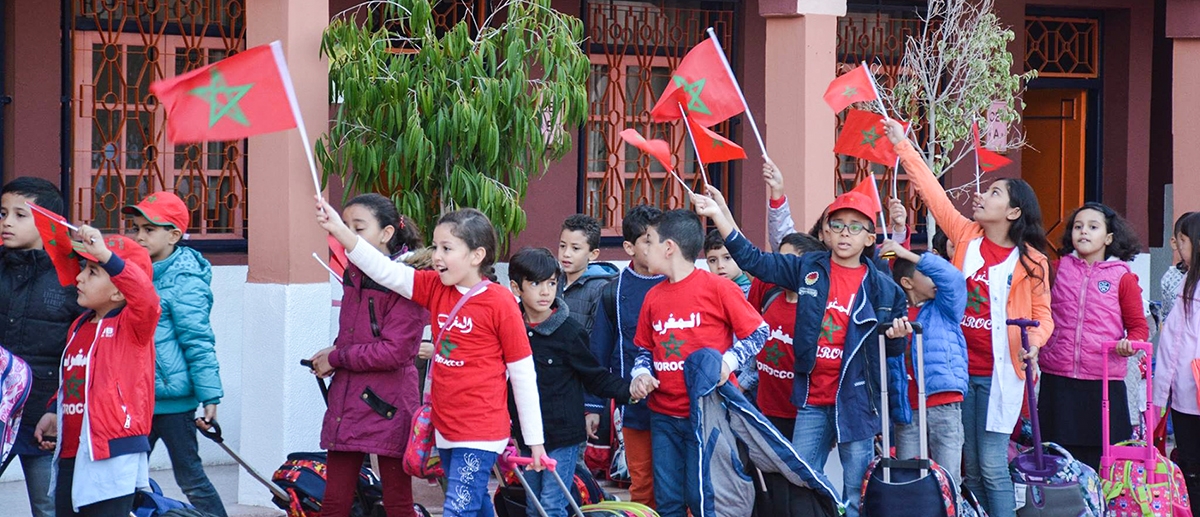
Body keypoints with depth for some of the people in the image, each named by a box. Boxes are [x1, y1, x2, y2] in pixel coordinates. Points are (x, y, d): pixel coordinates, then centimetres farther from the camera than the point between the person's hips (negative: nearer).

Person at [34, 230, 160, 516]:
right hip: (70, 455, 8)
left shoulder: (133, 325, -8)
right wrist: (55, 414, 12)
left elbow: (145, 298, -32)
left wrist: (106, 256, -40)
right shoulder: (79, 327, 15)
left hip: (114, 454, -8)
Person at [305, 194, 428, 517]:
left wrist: (337, 358, -10)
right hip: (347, 401, 7)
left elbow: (393, 352, -19)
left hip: (388, 405, -7)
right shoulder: (353, 275, 11)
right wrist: (333, 353, 3)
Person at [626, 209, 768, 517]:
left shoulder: (717, 287, -8)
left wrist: (728, 361, -17)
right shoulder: (653, 297, 9)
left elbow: (758, 332, -3)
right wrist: (641, 373, 0)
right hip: (664, 416, 6)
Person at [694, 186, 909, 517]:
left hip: (856, 400, -2)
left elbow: (891, 350, 9)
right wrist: (717, 215, -3)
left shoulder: (883, 288, 0)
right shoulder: (808, 270, 4)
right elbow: (752, 259, 4)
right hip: (813, 398, 2)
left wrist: (896, 336, -15)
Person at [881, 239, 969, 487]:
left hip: (944, 405, -2)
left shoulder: (944, 308, 6)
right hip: (906, 407, 2)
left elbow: (952, 277, -11)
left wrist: (907, 255, -13)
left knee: (948, 479, -2)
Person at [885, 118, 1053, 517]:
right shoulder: (966, 236, 5)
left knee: (992, 467, -7)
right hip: (960, 367, 4)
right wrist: (903, 146, 2)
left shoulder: (1031, 262, -3)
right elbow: (932, 191, 4)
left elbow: (1042, 315, 3)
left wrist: (1034, 341, -17)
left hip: (999, 373, -4)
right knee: (970, 466, 8)